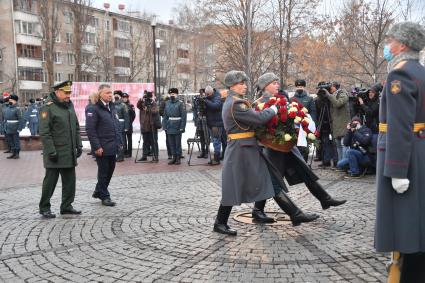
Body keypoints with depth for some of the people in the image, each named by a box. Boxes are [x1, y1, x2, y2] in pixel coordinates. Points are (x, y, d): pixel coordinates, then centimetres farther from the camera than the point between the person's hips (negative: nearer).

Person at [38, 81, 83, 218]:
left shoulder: (70, 105, 12)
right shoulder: (48, 107, -11)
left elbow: (76, 127, 18)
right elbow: (44, 132, -15)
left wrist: (79, 145, 11)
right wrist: (51, 151, -18)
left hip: (70, 154, 7)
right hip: (56, 153, -7)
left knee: (70, 181, 10)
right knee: (50, 181, 2)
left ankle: (66, 206, 22)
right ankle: (44, 208, 16)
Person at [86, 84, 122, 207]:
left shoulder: (112, 107, 13)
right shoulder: (95, 109, -10)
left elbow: (117, 126, 18)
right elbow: (90, 129, -14)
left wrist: (120, 142, 12)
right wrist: (97, 147, -17)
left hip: (113, 147, 7)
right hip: (102, 148, -7)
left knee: (110, 170, 14)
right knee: (103, 172, 3)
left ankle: (98, 191, 31)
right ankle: (104, 196, 16)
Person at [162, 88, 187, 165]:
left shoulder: (180, 103, -6)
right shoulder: (167, 103, 9)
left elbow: (183, 116, -10)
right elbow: (165, 115, 12)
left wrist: (182, 127, -14)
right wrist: (165, 126, 6)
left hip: (177, 127, -5)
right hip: (169, 127, 5)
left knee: (178, 143, 2)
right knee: (171, 144, 9)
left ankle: (178, 158, 10)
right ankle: (174, 157, 18)